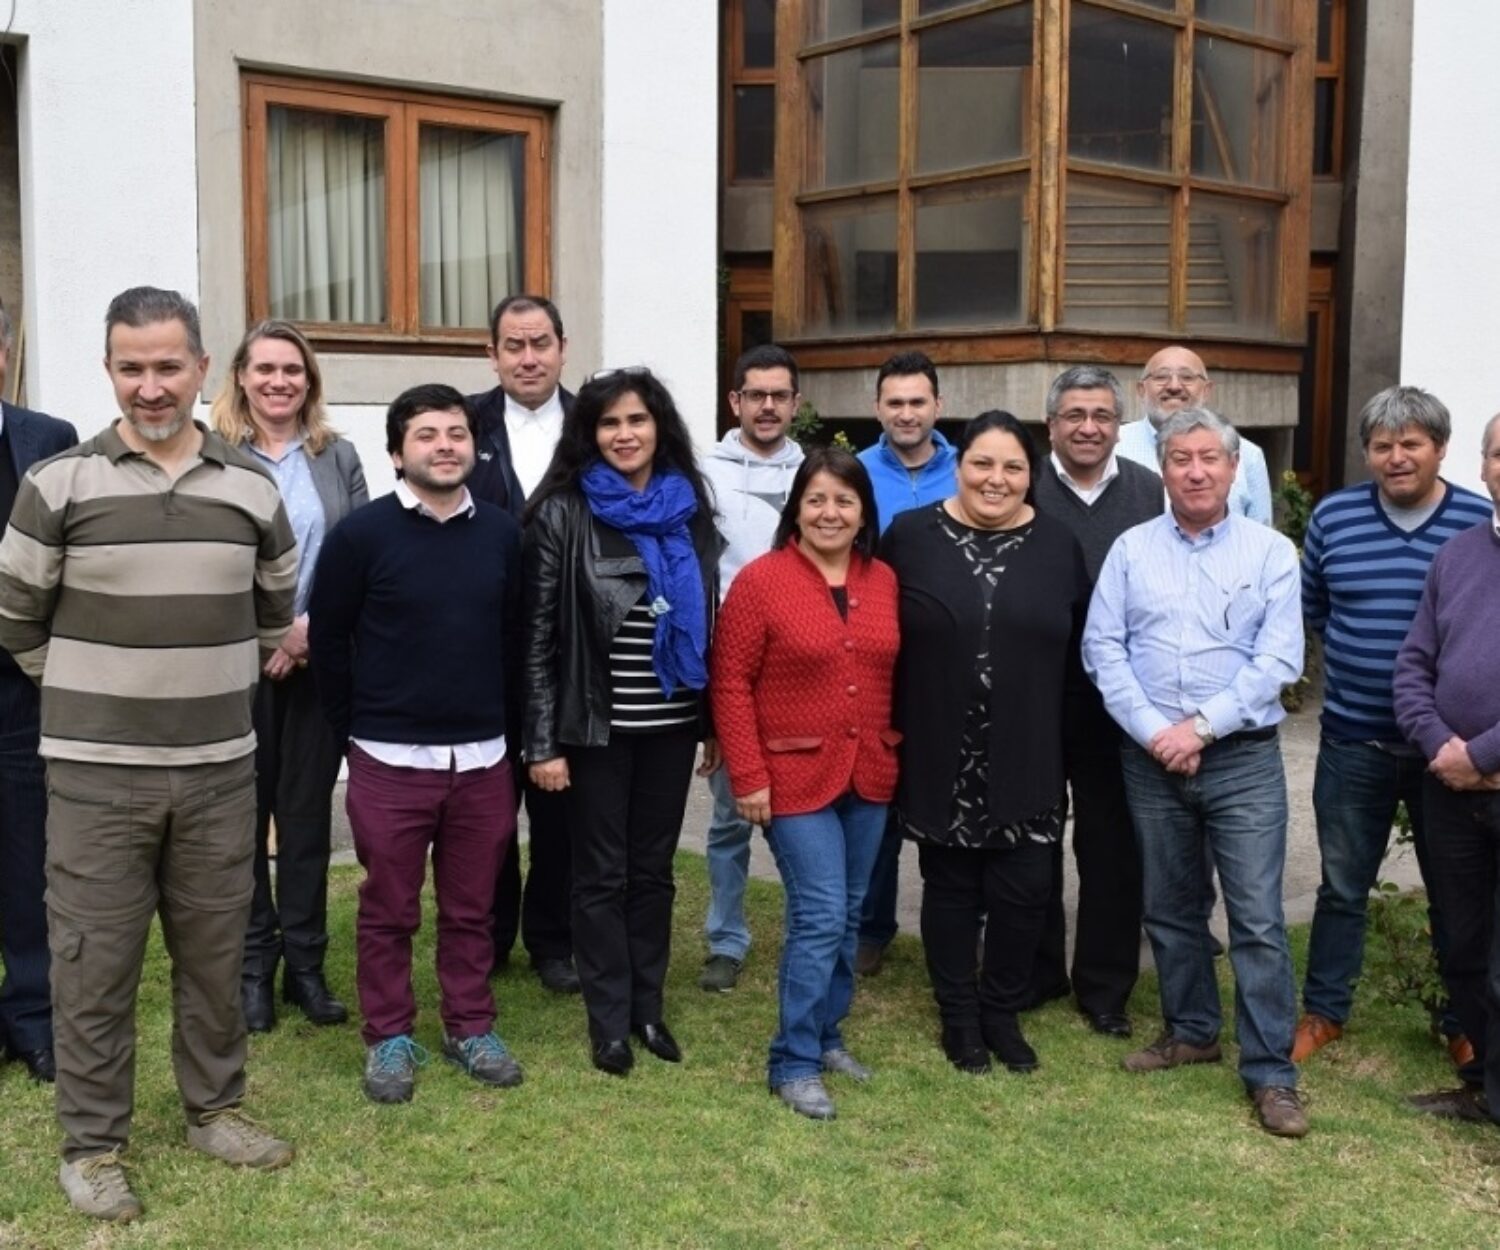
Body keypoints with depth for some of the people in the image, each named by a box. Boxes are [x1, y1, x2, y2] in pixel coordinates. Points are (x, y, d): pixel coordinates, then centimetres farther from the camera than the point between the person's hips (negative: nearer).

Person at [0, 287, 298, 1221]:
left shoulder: (252, 488, 2)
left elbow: (278, 611, 16)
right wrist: (93, 695, 8)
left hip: (222, 768, 3)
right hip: (97, 772, -2)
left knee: (215, 950, 14)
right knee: (95, 962, 6)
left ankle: (216, 1108, 31)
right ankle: (93, 1144, 21)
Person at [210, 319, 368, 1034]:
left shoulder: (339, 458, 9)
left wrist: (312, 626, -9)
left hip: (318, 663, 2)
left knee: (308, 813, 8)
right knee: (245, 813, 5)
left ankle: (305, 961, 17)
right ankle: (253, 963, 17)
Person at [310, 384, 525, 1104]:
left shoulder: (502, 534, 4)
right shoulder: (360, 535, -7)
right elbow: (329, 639, -1)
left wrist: (501, 728, 13)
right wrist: (354, 733, 2)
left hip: (483, 759, 3)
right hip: (390, 760, -3)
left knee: (472, 908, 13)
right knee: (388, 911, 8)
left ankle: (471, 1028, 28)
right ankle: (388, 1037, 23)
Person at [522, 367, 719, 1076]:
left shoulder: (688, 508, 5)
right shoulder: (563, 513, -7)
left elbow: (706, 621, 10)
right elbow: (539, 634, -8)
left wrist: (715, 721, 9)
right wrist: (543, 742, -11)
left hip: (671, 722, 4)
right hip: (597, 724, -3)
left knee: (654, 868, 14)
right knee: (602, 873, 7)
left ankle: (649, 1006, 27)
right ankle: (609, 1020, 19)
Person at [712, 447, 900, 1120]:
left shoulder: (883, 581, 5)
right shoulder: (760, 579, -9)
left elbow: (892, 675, 12)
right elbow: (730, 683, -10)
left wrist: (893, 753, 7)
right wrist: (748, 776, -13)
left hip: (869, 779, 5)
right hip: (795, 778, -5)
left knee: (848, 918, 14)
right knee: (819, 919, -7)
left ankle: (827, 1035, 31)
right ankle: (794, 1063, 6)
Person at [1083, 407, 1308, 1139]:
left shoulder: (1271, 552, 0)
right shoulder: (1130, 550, 5)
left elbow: (1278, 659, -7)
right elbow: (1103, 648, -1)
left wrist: (1202, 724, -14)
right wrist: (1153, 732, -11)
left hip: (1243, 758, -2)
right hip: (1151, 760, 3)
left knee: (1257, 918, -4)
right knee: (1169, 907, 14)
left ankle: (1271, 1072, 5)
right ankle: (1191, 1031, 32)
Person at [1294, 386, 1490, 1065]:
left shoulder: (1483, 522, -7)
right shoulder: (1333, 515, -1)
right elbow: (1311, 607, 13)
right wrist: (1360, 654, 7)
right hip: (1353, 743, 1)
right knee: (1342, 887, 13)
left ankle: (1466, 1024, 30)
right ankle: (1323, 1011, 29)